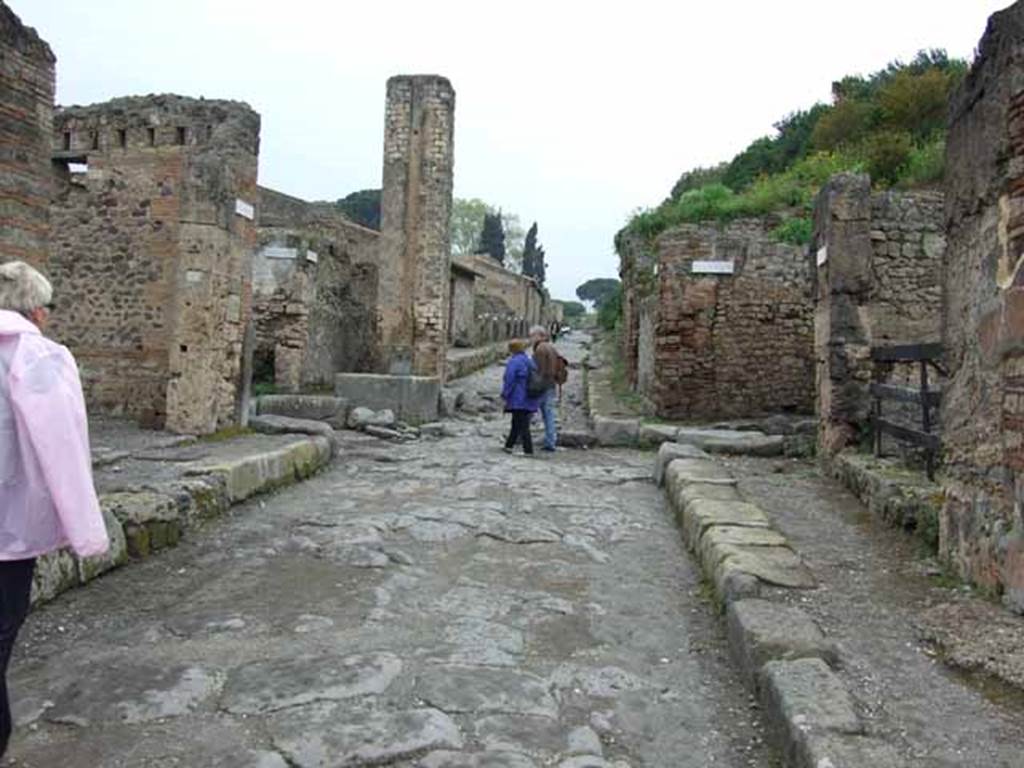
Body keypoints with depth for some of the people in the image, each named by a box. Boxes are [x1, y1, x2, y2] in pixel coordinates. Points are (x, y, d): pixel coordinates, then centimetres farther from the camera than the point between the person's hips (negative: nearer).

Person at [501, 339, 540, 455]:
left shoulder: (513, 362, -12)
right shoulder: (529, 361, 12)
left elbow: (509, 381, -17)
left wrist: (505, 394, -7)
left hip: (518, 400, -8)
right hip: (529, 399, 8)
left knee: (522, 426, -6)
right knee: (516, 423, 18)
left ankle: (528, 450, -7)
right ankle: (509, 446, 28)